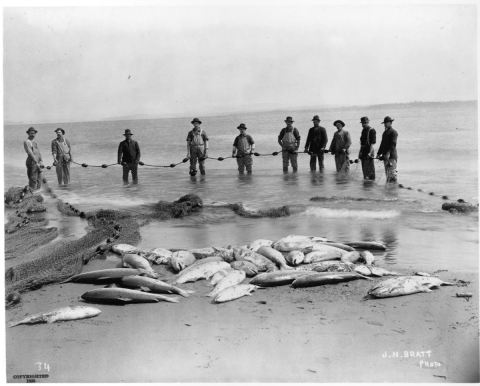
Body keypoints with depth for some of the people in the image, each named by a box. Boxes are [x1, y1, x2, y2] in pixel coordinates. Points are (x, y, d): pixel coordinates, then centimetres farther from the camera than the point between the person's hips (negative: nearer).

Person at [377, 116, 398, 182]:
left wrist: (388, 153, -26)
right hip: (385, 156, 8)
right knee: (387, 173, 10)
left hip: (391, 155, -8)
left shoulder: (393, 132, -6)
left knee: (392, 172, -11)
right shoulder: (385, 132, 20)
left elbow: (393, 144, -16)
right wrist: (379, 153, 14)